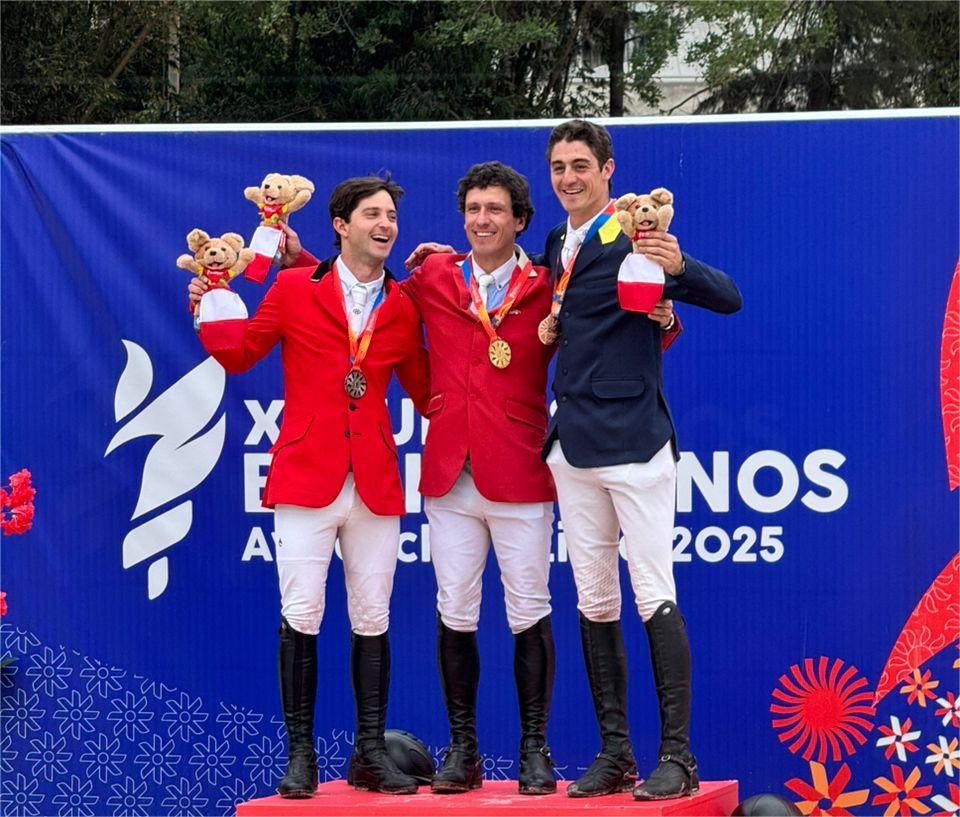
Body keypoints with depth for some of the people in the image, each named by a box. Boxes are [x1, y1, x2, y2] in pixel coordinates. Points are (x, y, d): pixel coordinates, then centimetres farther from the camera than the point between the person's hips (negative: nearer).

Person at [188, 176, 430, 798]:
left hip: (376, 484, 3)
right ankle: (300, 754, 2)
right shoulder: (294, 288, 4)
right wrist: (215, 304, -4)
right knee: (301, 617, -6)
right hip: (306, 478, -2)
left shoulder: (403, 306, 11)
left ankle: (371, 753, 12)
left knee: (373, 621, 4)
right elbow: (240, 354, 10)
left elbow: (424, 389, 16)